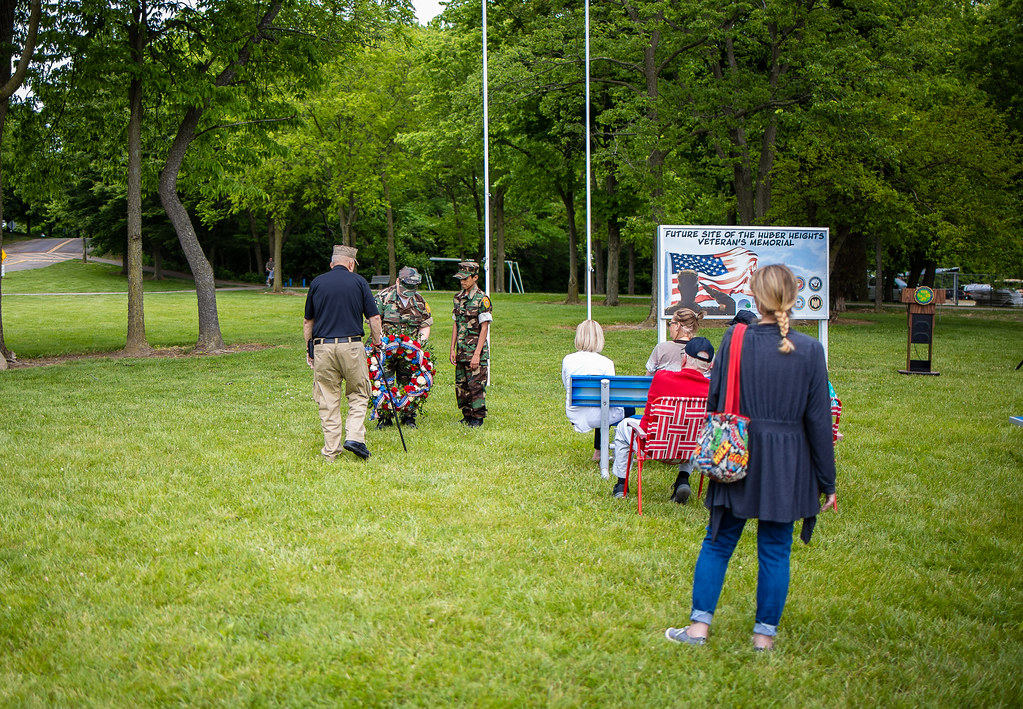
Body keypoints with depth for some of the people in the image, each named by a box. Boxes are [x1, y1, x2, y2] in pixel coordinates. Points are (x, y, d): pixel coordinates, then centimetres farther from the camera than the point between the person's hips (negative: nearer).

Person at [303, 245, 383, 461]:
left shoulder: (317, 282, 9)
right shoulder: (358, 281, 4)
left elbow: (308, 321, 13)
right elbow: (374, 317, 3)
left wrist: (309, 349, 21)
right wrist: (376, 340, 19)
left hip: (322, 347, 2)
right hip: (351, 346, -2)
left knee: (328, 401, 6)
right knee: (358, 395, 13)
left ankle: (331, 451, 7)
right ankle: (354, 436, -5)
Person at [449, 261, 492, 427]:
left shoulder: (482, 299, -10)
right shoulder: (458, 298, 11)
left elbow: (484, 328, -12)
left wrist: (477, 354, -17)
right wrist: (452, 349, 10)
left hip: (476, 350, -7)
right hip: (461, 350, 7)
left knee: (476, 385, -4)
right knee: (460, 385, 10)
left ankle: (478, 418, 5)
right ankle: (467, 415, 21)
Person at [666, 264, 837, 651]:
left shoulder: (735, 340, -7)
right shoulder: (809, 350, -8)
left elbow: (714, 402, -1)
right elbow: (819, 420, -5)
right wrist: (827, 481, 3)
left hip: (739, 457, 0)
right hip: (788, 465, 0)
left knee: (718, 542, 12)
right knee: (775, 550, 10)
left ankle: (699, 625, 15)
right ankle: (765, 634, 17)